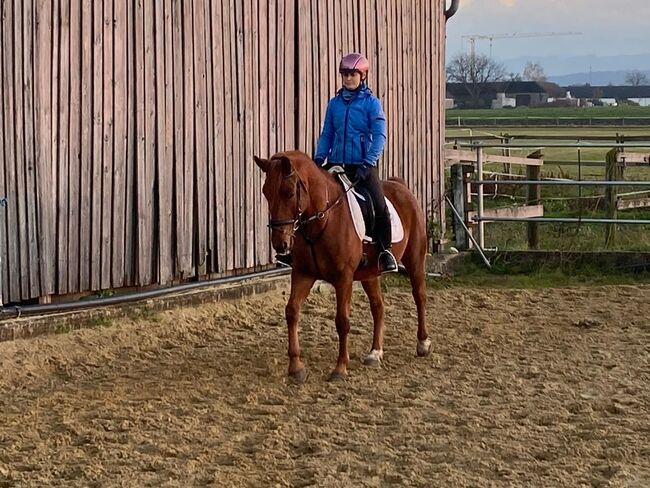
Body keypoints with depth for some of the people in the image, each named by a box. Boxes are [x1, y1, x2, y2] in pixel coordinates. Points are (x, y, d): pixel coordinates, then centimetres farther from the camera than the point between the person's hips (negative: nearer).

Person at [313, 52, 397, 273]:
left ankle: (385, 250, -4)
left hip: (363, 166, -4)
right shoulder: (335, 103, 10)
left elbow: (379, 136, -8)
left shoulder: (371, 103, -1)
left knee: (379, 205, -20)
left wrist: (368, 164, -19)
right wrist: (319, 158, 1)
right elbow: (326, 135, 16)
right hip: (337, 164, 4)